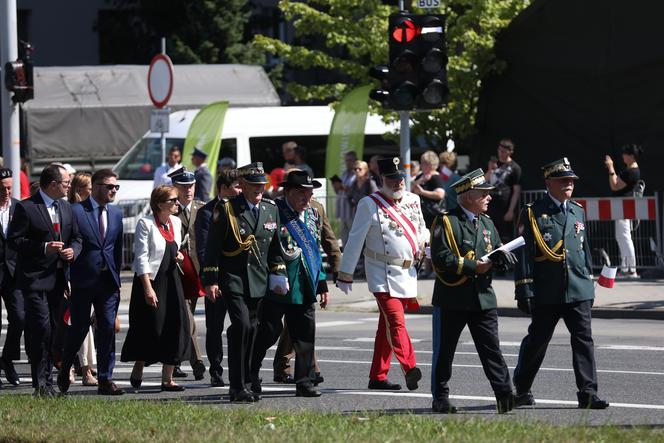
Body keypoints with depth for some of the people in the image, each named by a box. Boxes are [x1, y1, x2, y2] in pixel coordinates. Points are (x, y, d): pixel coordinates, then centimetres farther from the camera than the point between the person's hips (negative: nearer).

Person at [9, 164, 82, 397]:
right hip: (35, 279, -7)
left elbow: (76, 237, 20)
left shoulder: (66, 208, 14)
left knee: (53, 330, 8)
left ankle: (47, 381, 15)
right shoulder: (25, 208, -7)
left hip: (57, 279, 7)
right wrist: (44, 248, -19)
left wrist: (73, 251, -3)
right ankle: (40, 384, -10)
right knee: (41, 328, -13)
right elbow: (15, 240, -10)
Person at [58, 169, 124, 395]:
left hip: (108, 281, 5)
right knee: (79, 328, 1)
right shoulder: (76, 211, -6)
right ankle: (64, 372, 22)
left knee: (108, 328, 0)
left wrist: (116, 275, 11)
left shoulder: (116, 213, 12)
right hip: (82, 280, -5)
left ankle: (105, 380, 2)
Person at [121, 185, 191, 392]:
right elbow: (141, 258, -13)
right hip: (151, 280, -7)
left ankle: (167, 378, 3)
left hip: (171, 279, 7)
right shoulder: (146, 224, -11)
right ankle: (137, 373, 16)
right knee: (151, 328, -4)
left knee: (175, 326, -1)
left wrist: (178, 256, 2)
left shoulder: (175, 222, 11)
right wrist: (148, 288, -19)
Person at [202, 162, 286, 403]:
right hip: (233, 279, -5)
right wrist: (210, 281, -9)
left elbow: (276, 247, 18)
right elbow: (212, 247, -5)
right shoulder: (226, 210, -6)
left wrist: (278, 275, 10)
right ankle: (237, 387, -15)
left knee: (251, 329, 9)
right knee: (241, 326, -17)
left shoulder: (271, 209, 10)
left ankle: (243, 383, 19)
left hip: (258, 281, 5)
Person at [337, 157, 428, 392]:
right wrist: (345, 274, -4)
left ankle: (378, 377, 14)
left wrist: (424, 243, 3)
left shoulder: (413, 200, 11)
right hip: (383, 274, -6)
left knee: (387, 326, 10)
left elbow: (422, 228, 27)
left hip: (407, 273, 6)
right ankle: (410, 368, -30)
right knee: (396, 322, -19)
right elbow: (355, 240, -4)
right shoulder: (370, 204, -6)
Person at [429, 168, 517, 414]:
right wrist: (473, 267, -17)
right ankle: (440, 399, 15)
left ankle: (504, 395, -9)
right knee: (444, 351, 5)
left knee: (491, 348, -4)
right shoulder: (447, 222, -7)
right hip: (452, 299, -5)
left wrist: (502, 256, -5)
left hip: (483, 298, 5)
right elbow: (441, 258, -16)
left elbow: (497, 251, 20)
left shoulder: (486, 223, 15)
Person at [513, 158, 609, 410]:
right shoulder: (533, 213, -5)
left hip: (578, 291, 4)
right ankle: (521, 390, 26)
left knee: (584, 339, -6)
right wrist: (524, 292, -11)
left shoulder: (578, 212, 12)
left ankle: (588, 394, -8)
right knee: (537, 341, 8)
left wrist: (589, 282, 17)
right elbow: (524, 253, -7)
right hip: (546, 293, -4)